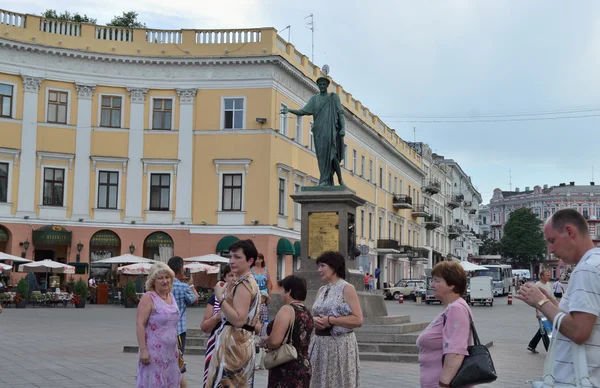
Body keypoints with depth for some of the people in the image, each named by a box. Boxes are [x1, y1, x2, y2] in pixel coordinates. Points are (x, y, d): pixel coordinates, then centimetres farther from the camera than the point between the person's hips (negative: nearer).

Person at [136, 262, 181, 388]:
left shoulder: (171, 297, 11)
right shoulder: (149, 298, -10)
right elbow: (139, 324, -16)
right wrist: (143, 349, -22)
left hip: (170, 352, 7)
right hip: (154, 352, -7)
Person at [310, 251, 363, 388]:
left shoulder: (346, 288, -7)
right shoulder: (321, 290, 13)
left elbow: (358, 320, -15)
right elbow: (313, 315, 20)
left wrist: (330, 320, -17)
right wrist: (314, 320, -3)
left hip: (340, 344, -6)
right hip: (319, 343, 6)